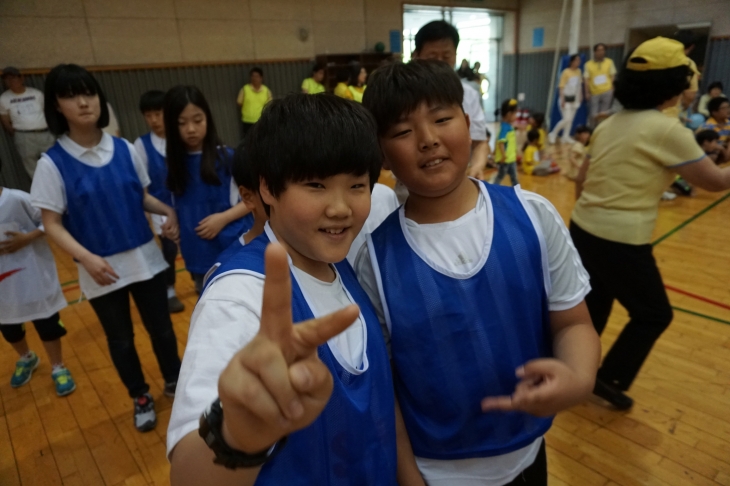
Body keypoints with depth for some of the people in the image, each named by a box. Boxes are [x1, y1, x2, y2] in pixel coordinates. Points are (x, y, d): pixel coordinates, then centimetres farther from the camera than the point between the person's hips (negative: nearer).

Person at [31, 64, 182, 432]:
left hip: (146, 259, 2)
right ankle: (141, 398, 37)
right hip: (101, 269, -2)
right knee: (120, 338, 16)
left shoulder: (124, 149, -2)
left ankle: (174, 380, 41)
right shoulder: (52, 163, -11)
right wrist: (86, 258, -24)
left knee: (161, 327, 16)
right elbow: (52, 224, -9)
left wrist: (168, 210, -12)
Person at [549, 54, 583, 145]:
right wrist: (562, 100, -16)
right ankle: (553, 134, 4)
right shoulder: (566, 72, -15)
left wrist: (580, 96, 11)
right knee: (566, 119, -12)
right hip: (566, 98, -6)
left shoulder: (578, 71, 4)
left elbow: (580, 84, 14)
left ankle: (566, 137, 14)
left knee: (571, 119, 6)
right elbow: (562, 87, -13)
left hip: (574, 98, 6)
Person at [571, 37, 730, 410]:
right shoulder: (666, 129, -13)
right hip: (620, 242, -7)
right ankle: (611, 378, 21)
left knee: (593, 307, 23)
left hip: (582, 230, 7)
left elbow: (581, 181, 15)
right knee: (654, 314, 16)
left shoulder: (610, 124, 9)